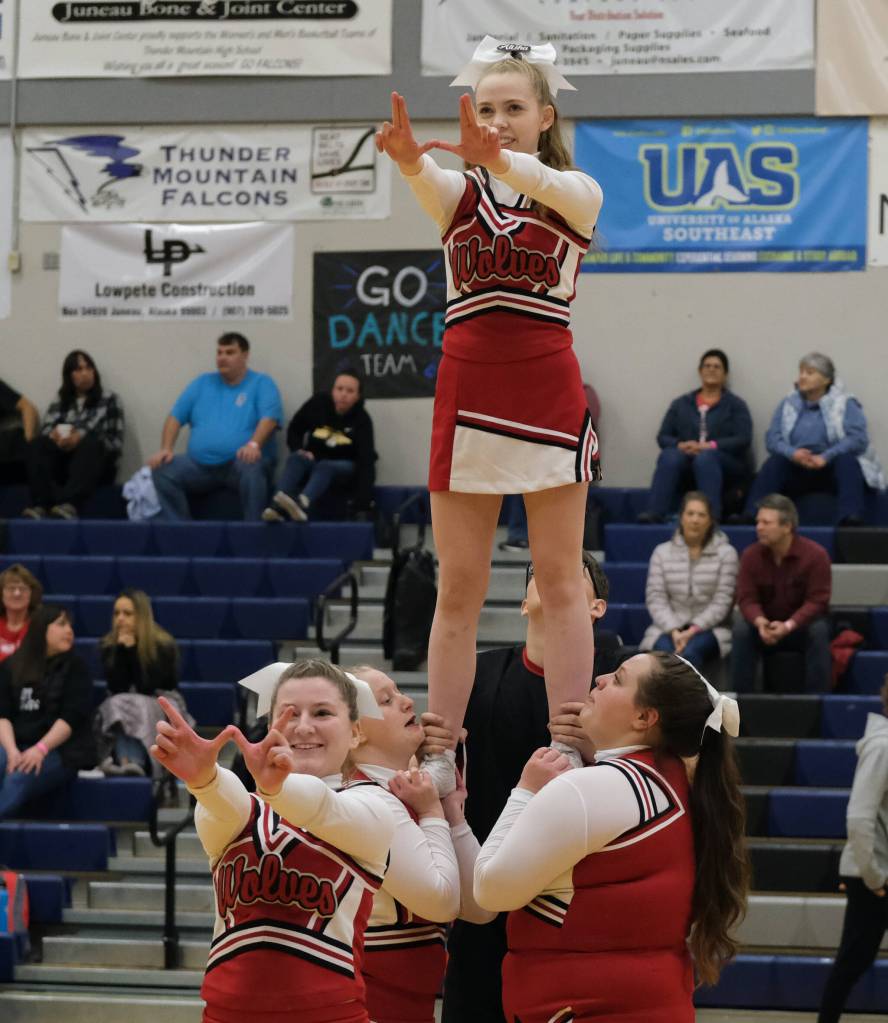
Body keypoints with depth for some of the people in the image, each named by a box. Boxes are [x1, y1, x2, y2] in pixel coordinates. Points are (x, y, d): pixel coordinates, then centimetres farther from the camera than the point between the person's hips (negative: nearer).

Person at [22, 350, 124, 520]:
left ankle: (70, 505, -62)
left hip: (95, 463, -3)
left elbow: (116, 442, 3)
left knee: (89, 444, -36)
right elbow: (45, 432, 7)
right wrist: (56, 435, -19)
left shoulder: (109, 400, 15)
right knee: (37, 445, -27)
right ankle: (40, 506, -52)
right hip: (61, 464, 3)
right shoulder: (58, 405, 23)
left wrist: (81, 438, -13)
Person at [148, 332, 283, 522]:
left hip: (240, 462, -4)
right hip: (199, 465, 4)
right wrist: (165, 449, -1)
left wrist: (253, 444, -28)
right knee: (163, 471, -20)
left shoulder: (261, 383, 7)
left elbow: (269, 418, -9)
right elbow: (175, 417, 17)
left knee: (252, 469, -39)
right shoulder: (202, 383, 20)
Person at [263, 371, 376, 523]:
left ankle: (302, 504, -66)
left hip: (346, 466, -3)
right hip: (314, 460, 3)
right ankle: (277, 507, -54)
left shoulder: (362, 419, -18)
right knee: (295, 459, -30)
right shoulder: (318, 402, -9)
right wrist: (299, 450, -14)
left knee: (324, 467, -36)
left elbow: (365, 460, -28)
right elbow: (294, 430, 7)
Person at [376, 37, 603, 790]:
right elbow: (429, 184, -17)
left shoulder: (577, 194, 3)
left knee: (560, 583, -2)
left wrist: (497, 160, -45)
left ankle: (569, 756, -3)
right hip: (467, 395, 2)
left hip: (549, 395, -2)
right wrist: (408, 158, -43)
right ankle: (439, 759, 4)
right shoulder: (458, 191, 8)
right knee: (457, 590, 3)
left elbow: (550, 185, -22)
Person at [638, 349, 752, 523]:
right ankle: (654, 513, -48)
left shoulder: (735, 405, 12)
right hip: (686, 459, 2)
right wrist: (680, 445, -12)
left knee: (705, 458, -37)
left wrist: (709, 446, -17)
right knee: (669, 456, -32)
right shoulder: (681, 404, 20)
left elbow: (743, 440, -2)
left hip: (725, 465, -2)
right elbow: (663, 437, 11)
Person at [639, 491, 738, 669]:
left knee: (690, 652, -35)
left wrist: (693, 630, -16)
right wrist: (674, 631, -14)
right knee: (665, 651, -34)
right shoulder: (662, 552, 10)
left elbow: (722, 601, -4)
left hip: (709, 628, -1)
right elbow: (655, 598, 2)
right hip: (668, 628, 1)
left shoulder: (726, 553, 4)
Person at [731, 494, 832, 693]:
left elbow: (817, 601, -19)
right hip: (764, 625, 2)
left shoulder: (815, 554, -17)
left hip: (801, 625, -2)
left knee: (819, 630, -34)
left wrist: (788, 626, -35)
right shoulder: (751, 555, -9)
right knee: (741, 629, -29)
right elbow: (747, 599, -11)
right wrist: (760, 622, -35)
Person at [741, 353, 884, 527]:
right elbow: (772, 438, 1)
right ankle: (751, 516, -39)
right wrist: (792, 453, -21)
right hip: (798, 469, 3)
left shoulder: (845, 404, 3)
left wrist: (825, 457, -25)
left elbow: (858, 438, -12)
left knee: (847, 460, -33)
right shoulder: (788, 404, 12)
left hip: (832, 468, -3)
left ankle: (850, 520, -50)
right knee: (773, 462, -25)